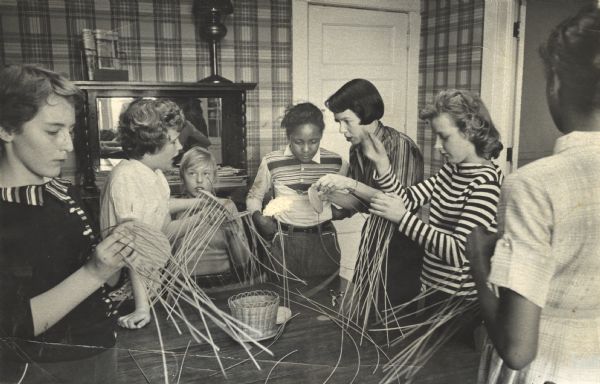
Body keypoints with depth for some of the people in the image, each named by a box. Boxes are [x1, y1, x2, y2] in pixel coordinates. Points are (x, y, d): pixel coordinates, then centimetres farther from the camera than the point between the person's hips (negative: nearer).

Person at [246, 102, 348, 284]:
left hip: (324, 242, 1)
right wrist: (259, 217, -7)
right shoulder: (271, 162, -4)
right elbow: (254, 196, 9)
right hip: (284, 243, 0)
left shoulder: (336, 163, -3)